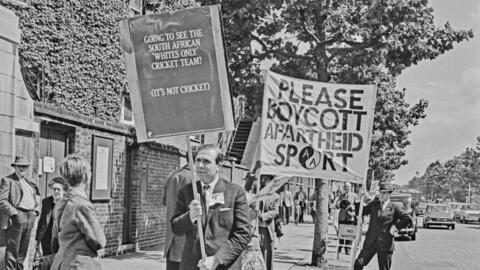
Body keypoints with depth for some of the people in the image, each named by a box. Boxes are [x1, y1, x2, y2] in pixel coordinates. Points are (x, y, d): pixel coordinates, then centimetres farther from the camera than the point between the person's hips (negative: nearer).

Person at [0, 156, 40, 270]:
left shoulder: (30, 181, 18)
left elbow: (37, 195, 29)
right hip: (15, 218, -6)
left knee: (23, 250, 11)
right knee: (12, 249, -5)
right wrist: (14, 214, -18)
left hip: (30, 218, 6)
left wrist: (35, 209, 13)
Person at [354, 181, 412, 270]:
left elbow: (408, 219, -3)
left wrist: (396, 227, -8)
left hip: (385, 244, -2)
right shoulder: (374, 204, 12)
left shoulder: (394, 208, 2)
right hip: (371, 242, 2)